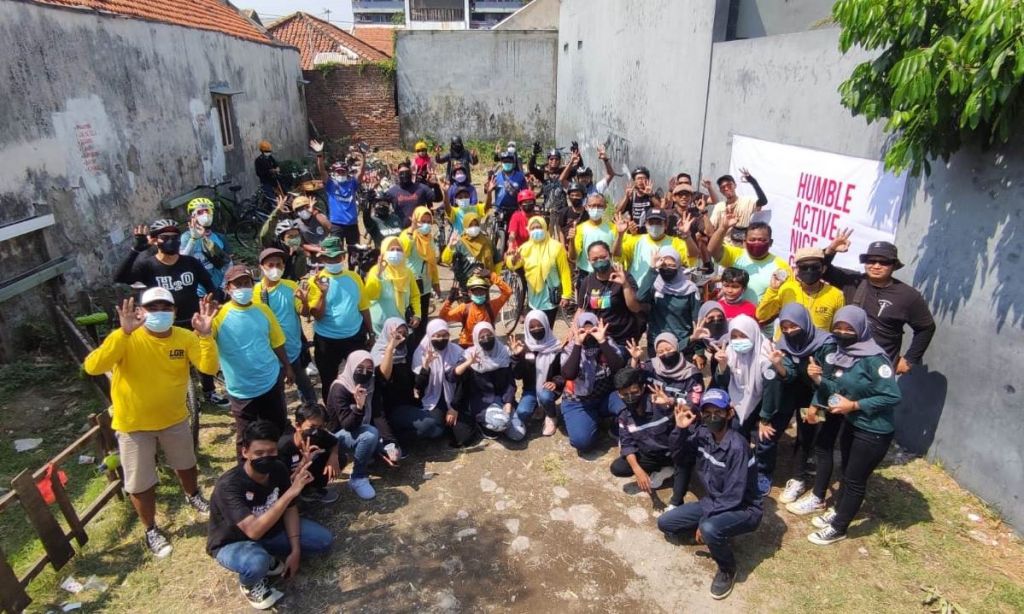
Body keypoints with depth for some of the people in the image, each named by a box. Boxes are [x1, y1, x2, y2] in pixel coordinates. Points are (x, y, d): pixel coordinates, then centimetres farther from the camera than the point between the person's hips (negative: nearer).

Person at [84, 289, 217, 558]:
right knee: (141, 483, 10)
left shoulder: (185, 338, -14)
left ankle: (193, 497, 56)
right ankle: (151, 530, 35)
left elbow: (209, 367, -25)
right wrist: (124, 334, -46)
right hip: (134, 424, -3)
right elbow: (92, 367, -36)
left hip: (174, 418, 3)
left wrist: (205, 334, -40)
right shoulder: (126, 338, -22)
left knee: (186, 464, 25)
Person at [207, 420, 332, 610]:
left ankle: (266, 558, 7)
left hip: (269, 529, 5)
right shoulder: (229, 485, -35)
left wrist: (295, 550, -11)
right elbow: (254, 530, -44)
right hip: (232, 542, -5)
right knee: (256, 562, -39)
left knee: (323, 540, -7)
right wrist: (290, 493, -49)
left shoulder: (278, 469, -18)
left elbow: (290, 508, -3)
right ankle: (249, 584, -3)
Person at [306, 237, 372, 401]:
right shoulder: (316, 281, -9)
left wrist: (371, 333, 10)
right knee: (329, 382, 14)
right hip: (327, 340, -2)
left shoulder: (354, 277, -1)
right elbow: (317, 316, -15)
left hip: (355, 336, 2)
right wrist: (323, 293, -28)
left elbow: (363, 307, 7)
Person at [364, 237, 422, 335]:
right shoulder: (377, 270, -9)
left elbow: (415, 295, 12)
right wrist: (378, 274, -30)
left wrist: (417, 314, 0)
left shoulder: (407, 272, 6)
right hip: (380, 325, -4)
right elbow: (370, 296, -22)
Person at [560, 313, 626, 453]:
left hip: (607, 397, 1)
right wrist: (578, 344, -32)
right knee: (582, 441, -26)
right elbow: (569, 375, -32)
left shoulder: (608, 344, -8)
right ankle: (593, 418, 9)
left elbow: (619, 368, -27)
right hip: (578, 402, -1)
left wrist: (602, 341, -31)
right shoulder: (570, 349, -11)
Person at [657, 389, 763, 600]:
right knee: (665, 523, 0)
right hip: (714, 502, 7)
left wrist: (704, 520, -21)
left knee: (709, 529, -36)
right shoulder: (703, 434, -9)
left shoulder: (737, 446, -28)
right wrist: (680, 429, -13)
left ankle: (727, 570, -5)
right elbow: (677, 448, 8)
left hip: (743, 509, -7)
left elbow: (733, 497, -27)